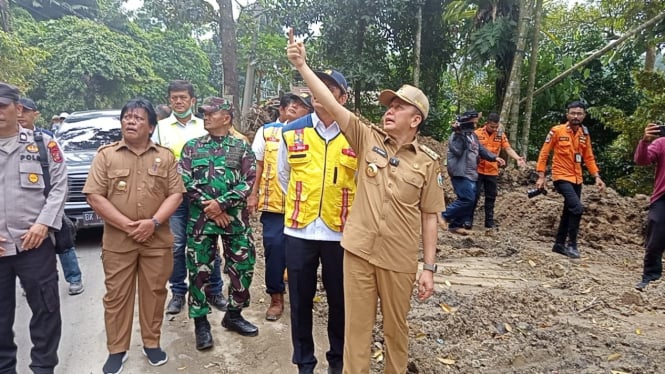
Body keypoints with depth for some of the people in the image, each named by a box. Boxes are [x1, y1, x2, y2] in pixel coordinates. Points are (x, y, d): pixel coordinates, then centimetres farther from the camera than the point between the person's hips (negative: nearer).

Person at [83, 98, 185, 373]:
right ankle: (117, 350, 21)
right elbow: (95, 196, -5)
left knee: (154, 292, 9)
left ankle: (152, 343, 25)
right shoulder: (106, 155, 1)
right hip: (117, 241, 0)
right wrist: (127, 225, -13)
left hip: (157, 240, 1)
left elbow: (175, 194, 1)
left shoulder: (165, 156, 5)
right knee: (116, 295, 7)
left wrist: (154, 222, -14)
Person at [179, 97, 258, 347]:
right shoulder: (192, 147, 7)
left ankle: (233, 315, 25)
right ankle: (200, 321, 19)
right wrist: (210, 208, -12)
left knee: (243, 267, 5)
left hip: (235, 218, 0)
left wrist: (222, 203, -16)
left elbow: (249, 181, -6)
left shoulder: (242, 147, 4)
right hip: (200, 218, 0)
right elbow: (184, 181, -2)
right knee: (199, 270, 4)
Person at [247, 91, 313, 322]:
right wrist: (253, 194, 2)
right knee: (274, 248, 0)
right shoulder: (266, 131, 7)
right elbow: (258, 163, 8)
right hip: (273, 201, -1)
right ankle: (276, 297, 16)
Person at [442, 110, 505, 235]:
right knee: (468, 199, -15)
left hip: (471, 174, 9)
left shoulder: (473, 135, 16)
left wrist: (494, 158, 8)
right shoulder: (456, 135, -10)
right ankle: (444, 215, -3)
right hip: (460, 174, -9)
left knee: (471, 200, 9)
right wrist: (459, 134, -24)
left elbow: (481, 150, 20)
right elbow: (458, 151, -23)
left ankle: (455, 224, 15)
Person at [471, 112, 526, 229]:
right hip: (478, 170, -3)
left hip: (492, 171, 3)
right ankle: (469, 218, 12)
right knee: (475, 195, 0)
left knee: (491, 197, 10)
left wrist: (518, 158, -22)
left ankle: (489, 221, 20)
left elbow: (508, 149, -6)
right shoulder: (477, 133, -8)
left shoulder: (501, 134, 0)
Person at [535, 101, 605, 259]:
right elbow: (544, 153, -7)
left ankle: (559, 244, 24)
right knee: (577, 208, -20)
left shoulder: (585, 134, 8)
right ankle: (572, 245, -6)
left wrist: (597, 176, 1)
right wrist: (541, 176, -11)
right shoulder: (557, 131, -8)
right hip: (562, 177, -6)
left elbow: (589, 158, 13)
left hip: (577, 179, 7)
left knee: (569, 212, 12)